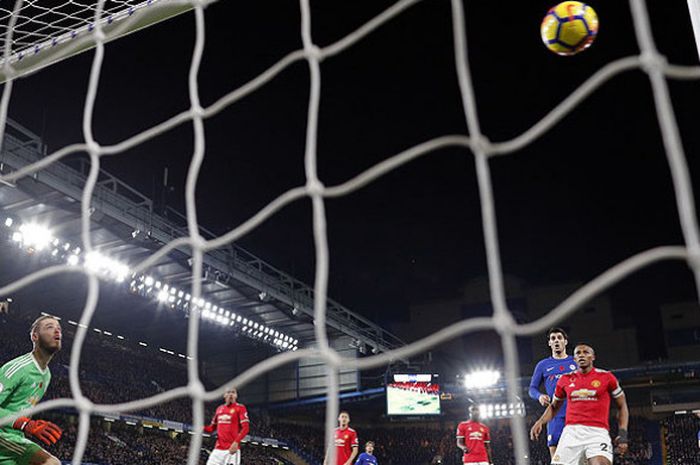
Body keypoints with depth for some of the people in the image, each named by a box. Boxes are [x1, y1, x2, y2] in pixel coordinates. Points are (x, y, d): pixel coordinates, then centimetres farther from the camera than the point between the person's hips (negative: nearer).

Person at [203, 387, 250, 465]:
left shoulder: (240, 408, -2)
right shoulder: (219, 409, 16)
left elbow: (245, 428, -10)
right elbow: (213, 427, 23)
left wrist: (236, 442, -23)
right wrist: (203, 428, 0)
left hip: (232, 448, -6)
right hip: (218, 448, 6)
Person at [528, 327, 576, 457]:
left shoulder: (576, 362, 13)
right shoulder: (543, 365, 14)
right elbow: (532, 388, 15)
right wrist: (539, 396, -7)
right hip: (555, 415, 1)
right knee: (555, 453, -4)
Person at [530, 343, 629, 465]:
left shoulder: (606, 377, 6)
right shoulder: (565, 379, 13)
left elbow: (622, 406, 13)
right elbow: (554, 406, 25)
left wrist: (623, 434, 2)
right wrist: (540, 422, 8)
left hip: (597, 432, -3)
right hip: (571, 432, 3)